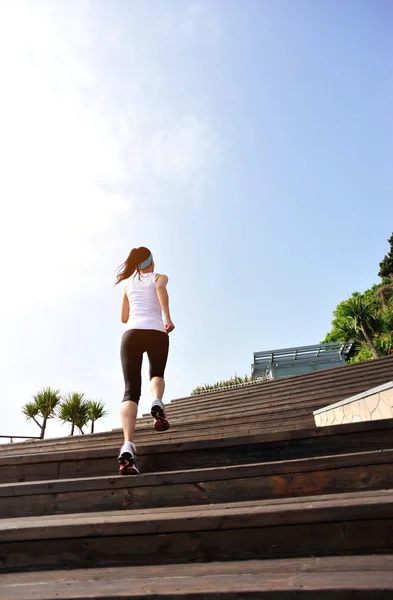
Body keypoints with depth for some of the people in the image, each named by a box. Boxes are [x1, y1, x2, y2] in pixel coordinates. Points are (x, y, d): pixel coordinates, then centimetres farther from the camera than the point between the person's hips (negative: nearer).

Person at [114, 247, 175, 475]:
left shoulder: (129, 283, 25)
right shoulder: (160, 277, 16)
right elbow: (160, 288, -11)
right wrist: (167, 317, -14)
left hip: (131, 334, 2)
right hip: (156, 332, -1)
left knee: (131, 391, -8)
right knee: (157, 375, 25)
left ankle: (128, 445, -29)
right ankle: (157, 403, -9)